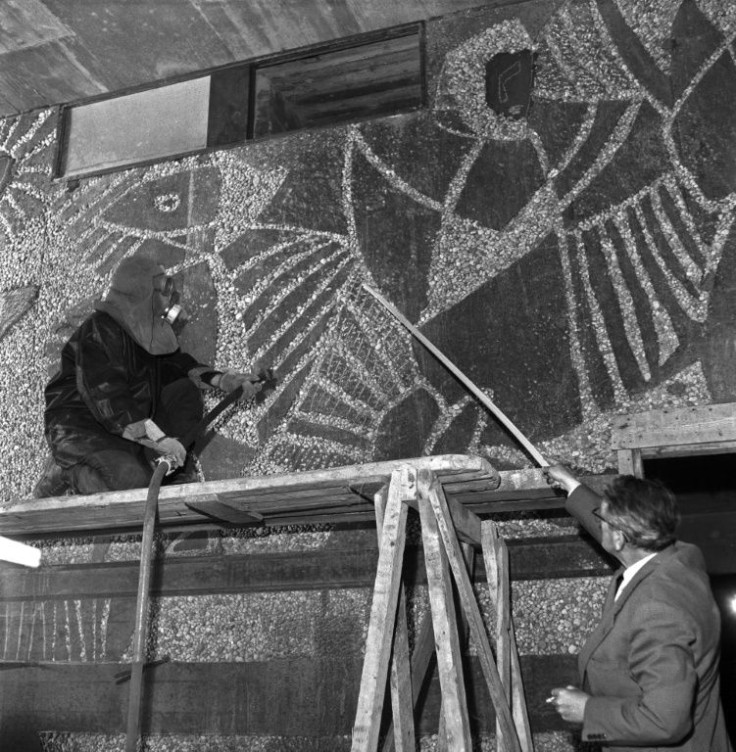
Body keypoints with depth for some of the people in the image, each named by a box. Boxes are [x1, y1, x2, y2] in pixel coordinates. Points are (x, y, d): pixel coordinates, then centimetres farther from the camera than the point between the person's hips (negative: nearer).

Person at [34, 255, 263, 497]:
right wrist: (158, 438, -40)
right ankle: (64, 474, -5)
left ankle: (175, 474, -2)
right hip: (78, 429, -9)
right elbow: (105, 398, -32)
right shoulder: (99, 331, -22)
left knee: (186, 390, -1)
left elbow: (177, 365, 13)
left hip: (130, 430, 9)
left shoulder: (147, 331, 6)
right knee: (131, 480, -32)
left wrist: (222, 380, -4)